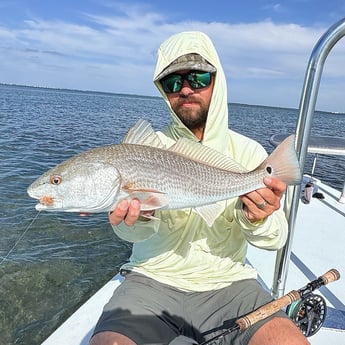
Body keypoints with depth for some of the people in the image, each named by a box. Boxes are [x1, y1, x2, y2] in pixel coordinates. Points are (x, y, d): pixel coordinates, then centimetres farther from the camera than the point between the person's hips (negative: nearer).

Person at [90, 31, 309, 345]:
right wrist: (134, 216, -39)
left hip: (229, 284, 2)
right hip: (153, 280, 0)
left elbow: (276, 238, -7)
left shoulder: (248, 151, 0)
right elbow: (140, 230, -16)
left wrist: (257, 220, -29)